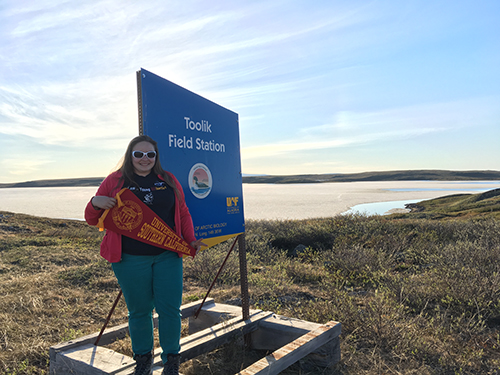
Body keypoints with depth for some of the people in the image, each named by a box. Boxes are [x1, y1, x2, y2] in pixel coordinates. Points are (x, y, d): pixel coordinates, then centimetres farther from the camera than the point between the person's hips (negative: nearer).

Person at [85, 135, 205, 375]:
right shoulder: (115, 181, 4)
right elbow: (92, 220, 8)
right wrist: (95, 203, -14)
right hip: (131, 259, -1)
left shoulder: (168, 180, 9)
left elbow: (183, 213, 15)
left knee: (170, 308, 3)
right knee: (139, 310, 9)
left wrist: (190, 240, 4)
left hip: (167, 256, 1)